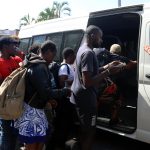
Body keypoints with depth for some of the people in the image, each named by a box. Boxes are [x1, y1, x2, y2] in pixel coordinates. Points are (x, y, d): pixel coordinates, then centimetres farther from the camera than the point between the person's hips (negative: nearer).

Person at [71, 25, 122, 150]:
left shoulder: (83, 49, 11)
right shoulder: (88, 53, -21)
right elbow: (87, 82, -27)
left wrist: (107, 67, 10)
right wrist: (108, 72, -21)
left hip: (81, 97, 10)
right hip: (86, 98, -10)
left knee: (84, 131, 21)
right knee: (89, 132, 2)